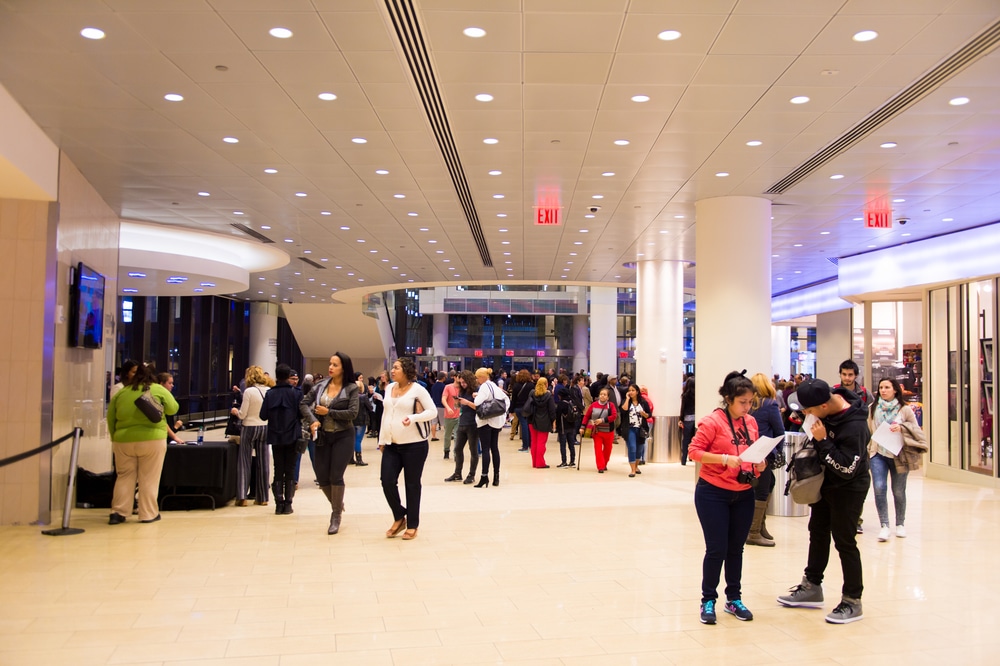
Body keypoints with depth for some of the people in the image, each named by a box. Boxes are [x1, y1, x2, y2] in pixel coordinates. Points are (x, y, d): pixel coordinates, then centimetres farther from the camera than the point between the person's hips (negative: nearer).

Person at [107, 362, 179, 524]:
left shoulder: (120, 392, 8)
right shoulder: (158, 390, 0)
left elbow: (110, 418, 11)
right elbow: (173, 409, 6)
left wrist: (115, 437, 20)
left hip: (124, 440, 3)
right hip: (152, 439, -3)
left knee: (125, 477, 13)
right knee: (149, 478, 5)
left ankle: (118, 513, 10)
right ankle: (148, 514, 9)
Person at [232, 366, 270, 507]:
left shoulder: (249, 391, -14)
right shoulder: (269, 391, 0)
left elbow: (242, 415, -11)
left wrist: (235, 411, 9)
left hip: (249, 428, -4)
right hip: (265, 427, 4)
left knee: (244, 462, 4)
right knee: (263, 462, 8)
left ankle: (242, 497, 0)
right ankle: (262, 497, 14)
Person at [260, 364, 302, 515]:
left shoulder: (270, 394, -3)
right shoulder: (295, 393, -8)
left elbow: (263, 415, -5)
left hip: (275, 437, 2)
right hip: (292, 437, -2)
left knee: (278, 471, 10)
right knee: (290, 471, 7)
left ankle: (279, 504, 8)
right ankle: (287, 504, 5)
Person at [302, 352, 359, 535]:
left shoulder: (351, 388, -8)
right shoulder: (320, 385, 2)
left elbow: (353, 413, -16)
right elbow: (304, 404, 3)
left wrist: (329, 412, -17)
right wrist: (313, 420, -14)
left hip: (343, 436, -4)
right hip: (323, 436, 4)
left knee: (336, 476, -4)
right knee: (322, 476, 5)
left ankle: (336, 516, 13)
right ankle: (337, 504, 32)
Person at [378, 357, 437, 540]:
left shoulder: (417, 389, -9)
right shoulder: (389, 388, 10)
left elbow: (433, 411, -10)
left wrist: (413, 418, -26)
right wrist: (382, 439, 16)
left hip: (414, 444, -5)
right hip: (391, 445, 6)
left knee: (412, 485, 4)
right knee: (387, 482, -1)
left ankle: (412, 526, 17)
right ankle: (399, 518, 22)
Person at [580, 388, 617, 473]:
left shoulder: (611, 405, -6)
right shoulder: (594, 405, -1)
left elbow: (614, 416, -17)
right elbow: (586, 416, 1)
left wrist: (603, 420, -24)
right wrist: (583, 427, -4)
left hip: (608, 431, 0)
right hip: (597, 431, 0)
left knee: (607, 449, 12)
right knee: (598, 449, -6)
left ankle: (604, 464, 33)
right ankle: (600, 467, -4)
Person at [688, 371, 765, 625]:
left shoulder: (751, 422, 5)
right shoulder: (712, 421, -13)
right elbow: (694, 451, -15)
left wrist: (759, 463, -6)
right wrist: (724, 458, -25)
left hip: (743, 494, 5)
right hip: (713, 493, -5)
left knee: (736, 548, 13)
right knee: (716, 549, 0)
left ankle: (734, 599, 27)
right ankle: (708, 601, 16)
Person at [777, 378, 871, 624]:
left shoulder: (854, 426, -33)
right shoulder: (830, 401, -9)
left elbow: (847, 469, -31)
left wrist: (823, 441, -30)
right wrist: (816, 442, 1)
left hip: (848, 489, -9)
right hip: (825, 482, 9)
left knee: (845, 542, 1)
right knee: (818, 533, 18)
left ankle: (852, 602, 16)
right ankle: (812, 587, 33)